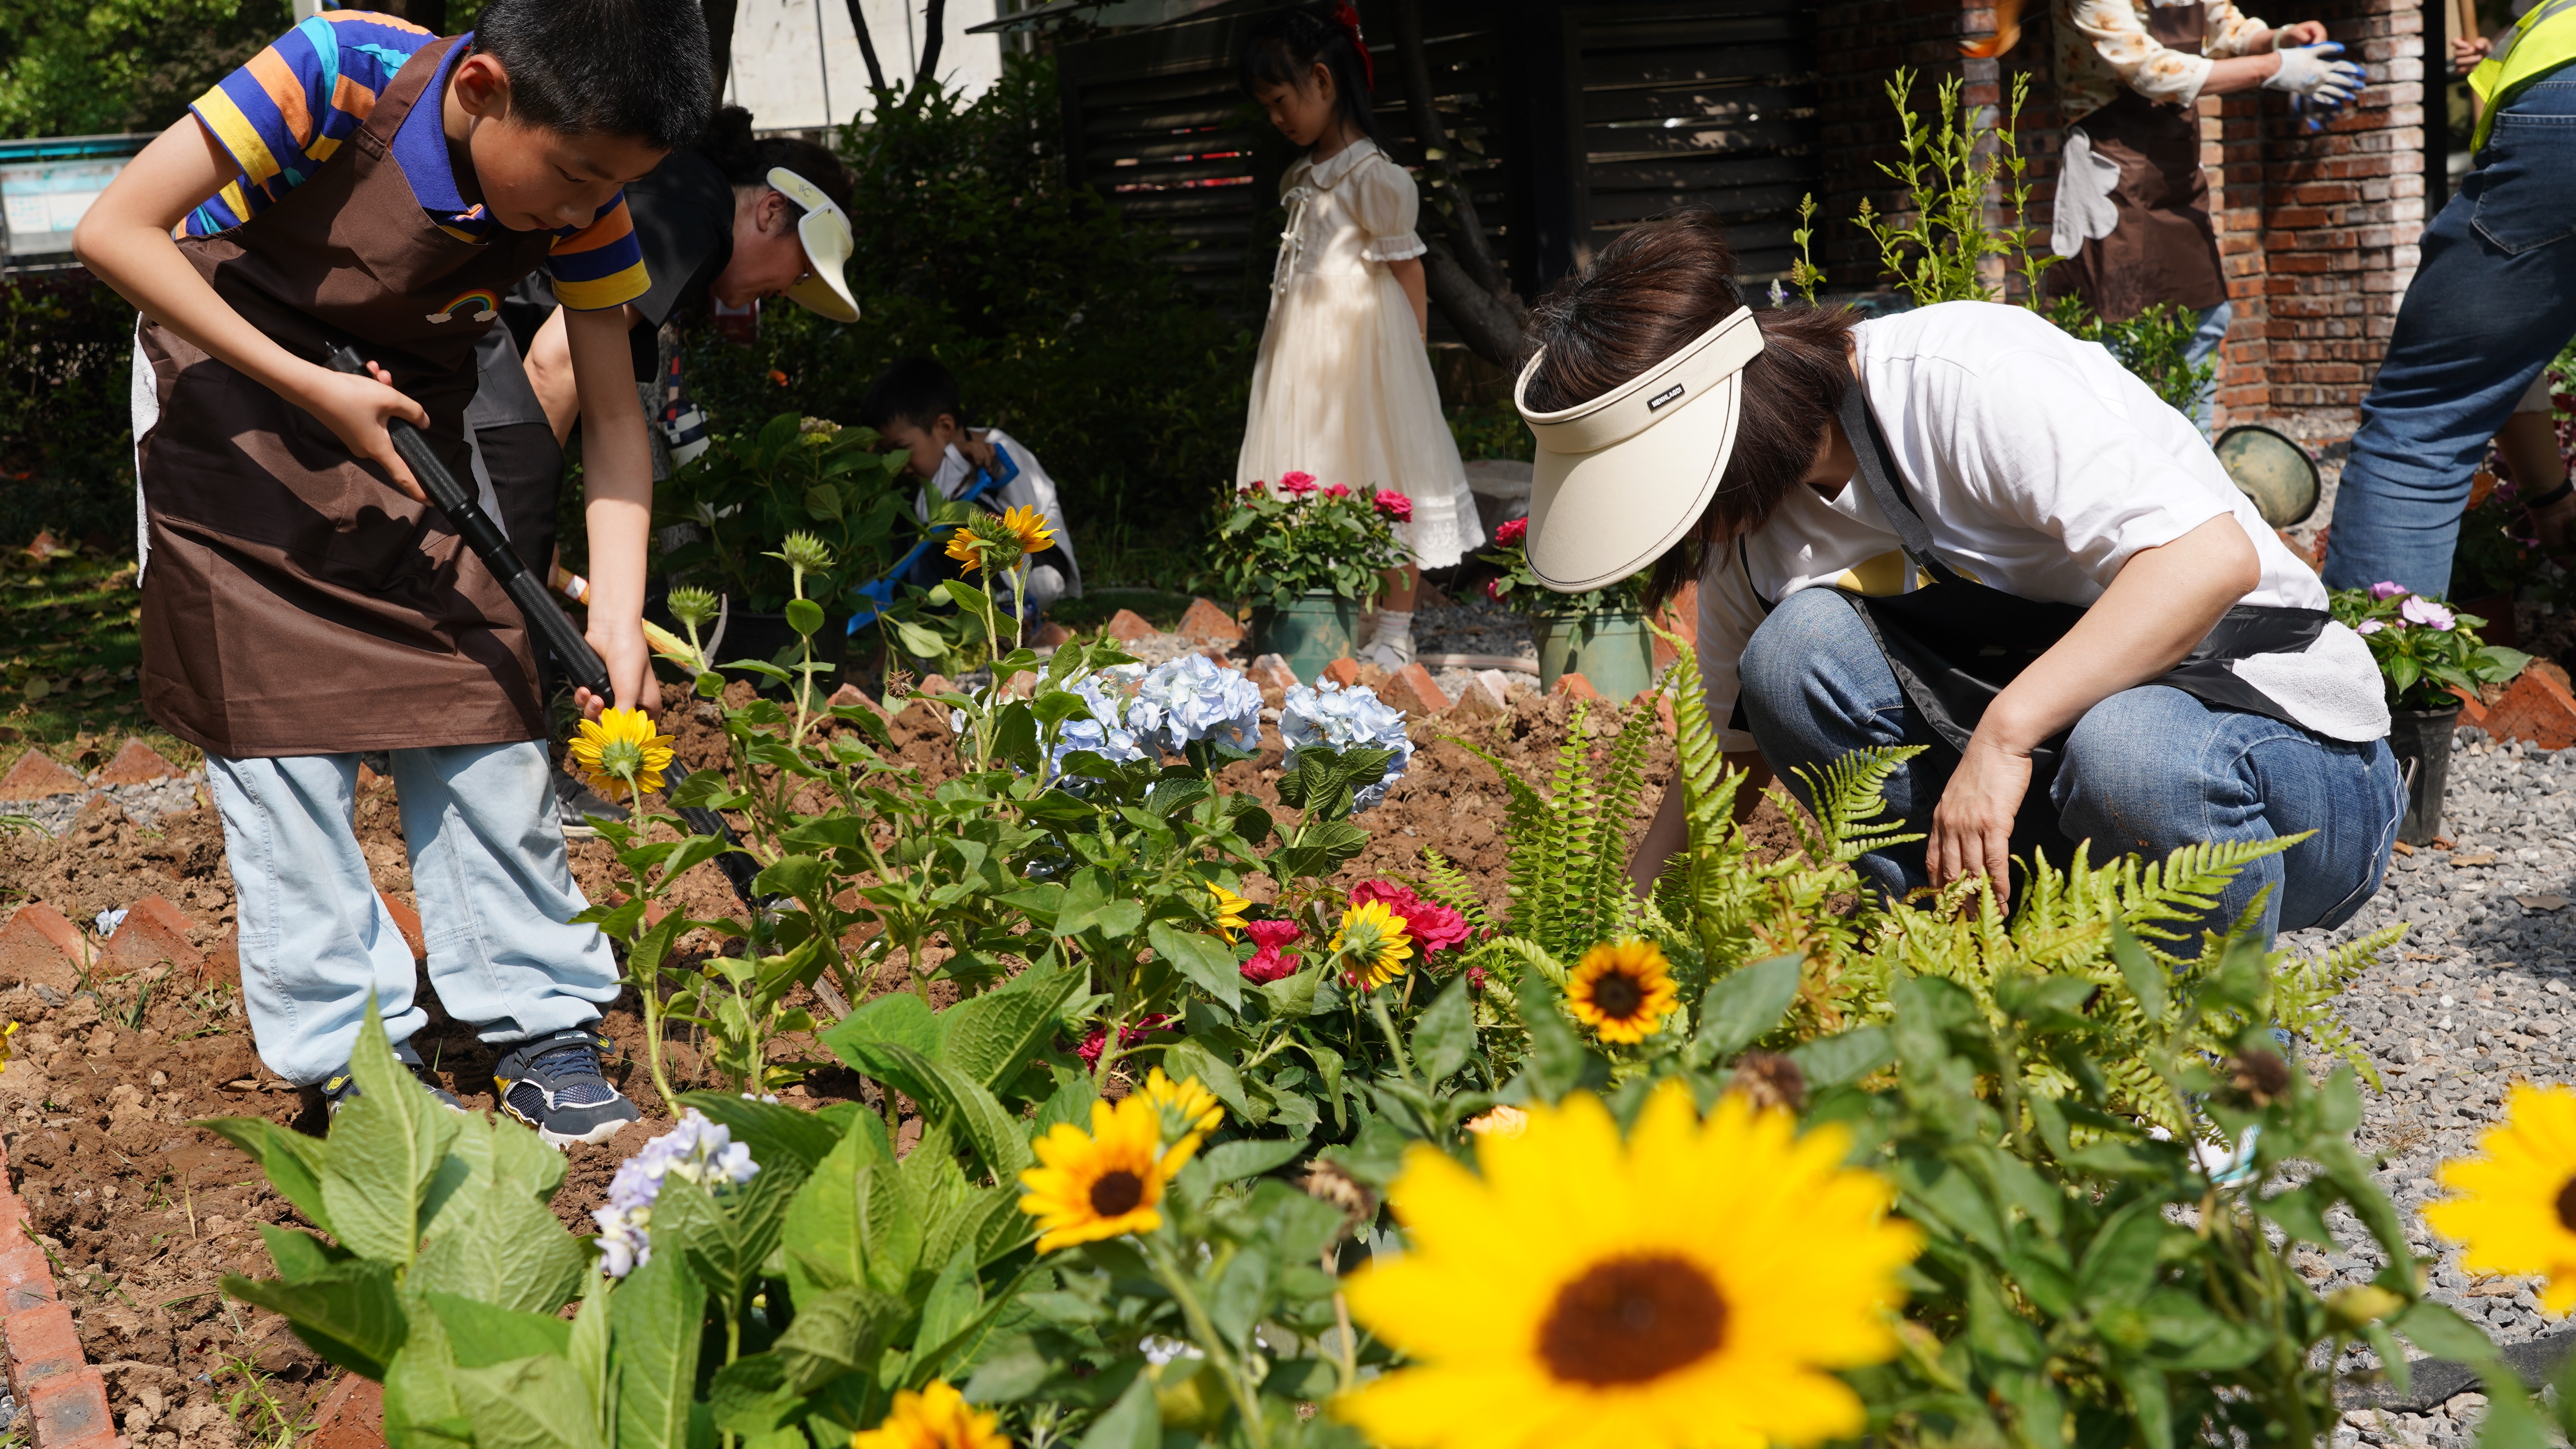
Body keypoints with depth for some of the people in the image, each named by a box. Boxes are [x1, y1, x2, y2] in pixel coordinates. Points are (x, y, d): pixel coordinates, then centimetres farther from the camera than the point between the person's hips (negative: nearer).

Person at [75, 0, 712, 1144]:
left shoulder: (582, 198, -18)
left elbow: (613, 415, -13)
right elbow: (116, 231, -27)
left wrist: (617, 619, -25)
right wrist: (311, 389, -30)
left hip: (410, 412, 4)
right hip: (234, 374, -3)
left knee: (478, 689, -3)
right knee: (277, 715, -5)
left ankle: (540, 1024, 6)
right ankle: (351, 1050, 3)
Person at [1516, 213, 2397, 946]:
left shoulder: (1963, 378, -23)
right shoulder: (1753, 523, 0)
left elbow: (2215, 556, -32)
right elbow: (1733, 755, 11)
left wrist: (2004, 732, -36)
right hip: (2037, 754, 6)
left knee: (2130, 752, -41)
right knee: (1795, 650, -17)